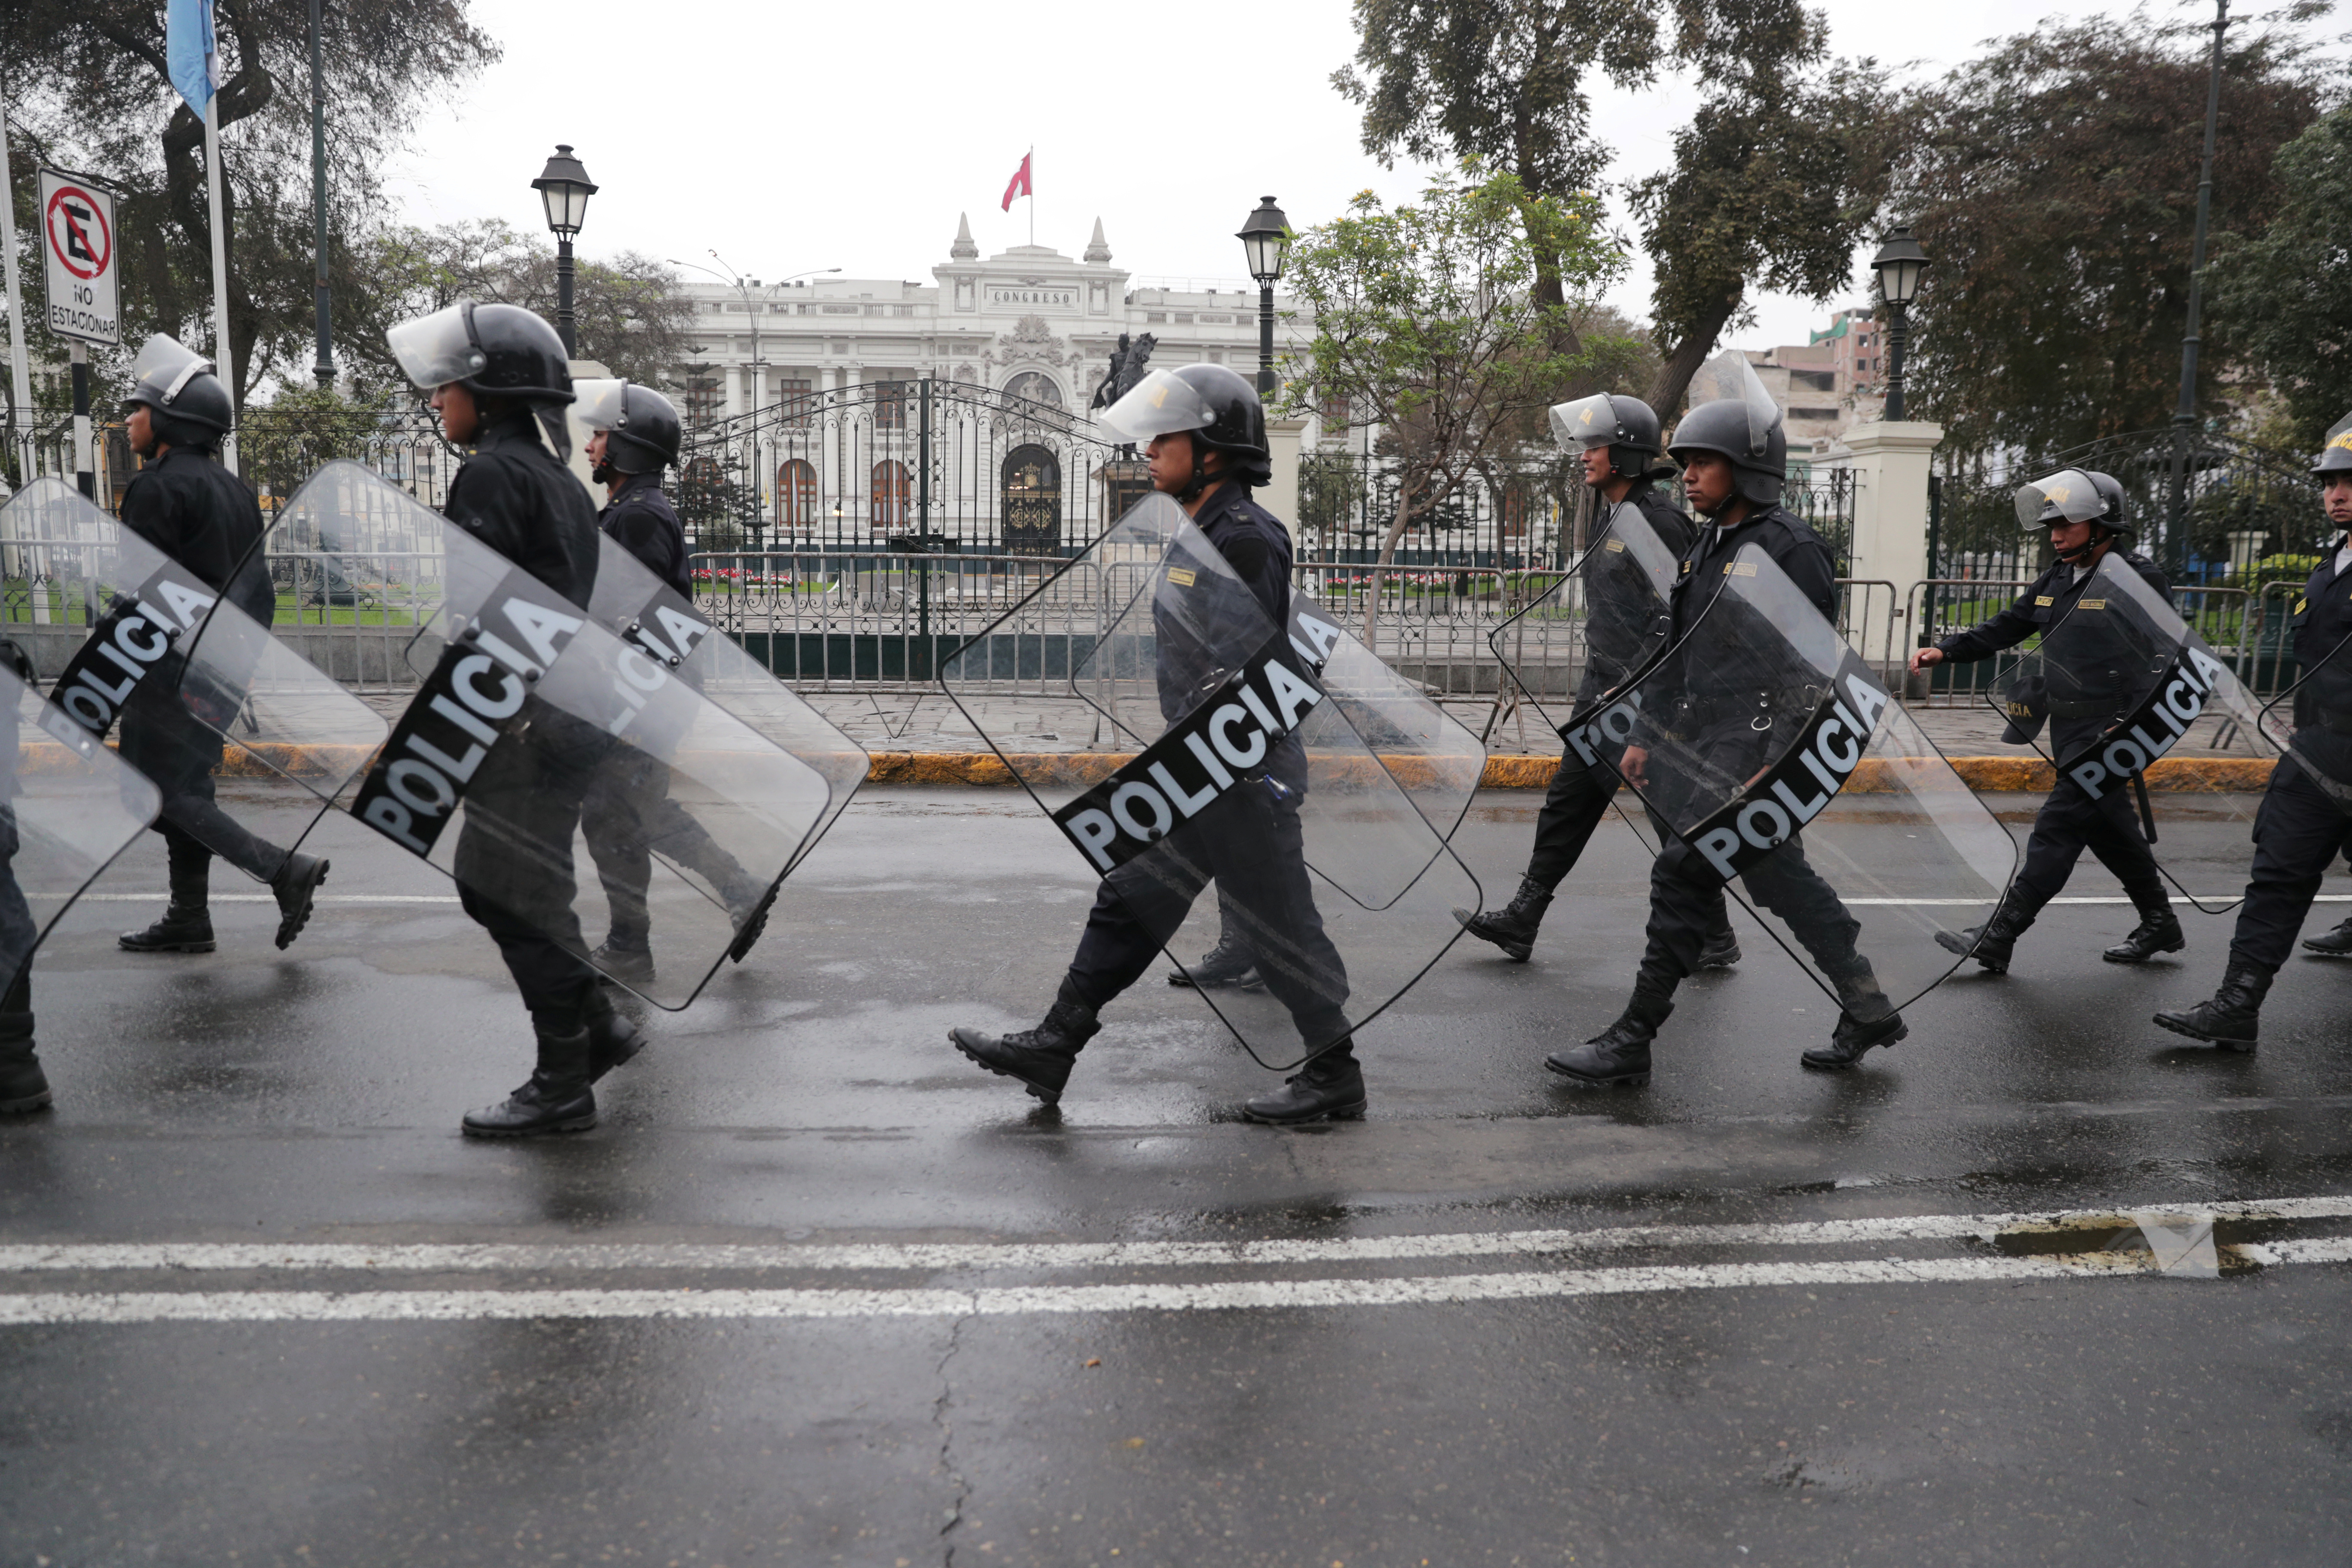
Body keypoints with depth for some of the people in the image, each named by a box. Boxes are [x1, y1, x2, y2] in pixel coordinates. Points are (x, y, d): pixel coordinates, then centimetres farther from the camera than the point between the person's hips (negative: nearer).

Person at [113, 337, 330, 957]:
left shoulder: (155, 488, -13)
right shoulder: (234, 488, 14)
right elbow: (257, 589, 16)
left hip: (173, 669, -9)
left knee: (159, 794, -3)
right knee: (187, 785, 15)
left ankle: (286, 869, -14)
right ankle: (188, 919, 19)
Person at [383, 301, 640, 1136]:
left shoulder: (491, 473, -12)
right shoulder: (559, 478, 17)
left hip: (531, 719, -10)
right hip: (573, 710, 10)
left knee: (519, 896, -1)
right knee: (486, 880, 19)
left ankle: (562, 1085, 8)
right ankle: (599, 1023, 23)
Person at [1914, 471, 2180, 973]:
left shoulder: (2139, 580, -11)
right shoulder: (2056, 580, 13)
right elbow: (2004, 628, 14)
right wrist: (1946, 651, 0)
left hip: (2108, 731, -9)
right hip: (2069, 729, 9)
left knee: (2057, 828, -9)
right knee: (2109, 829, 17)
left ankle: (1997, 938, -10)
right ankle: (2160, 924, 33)